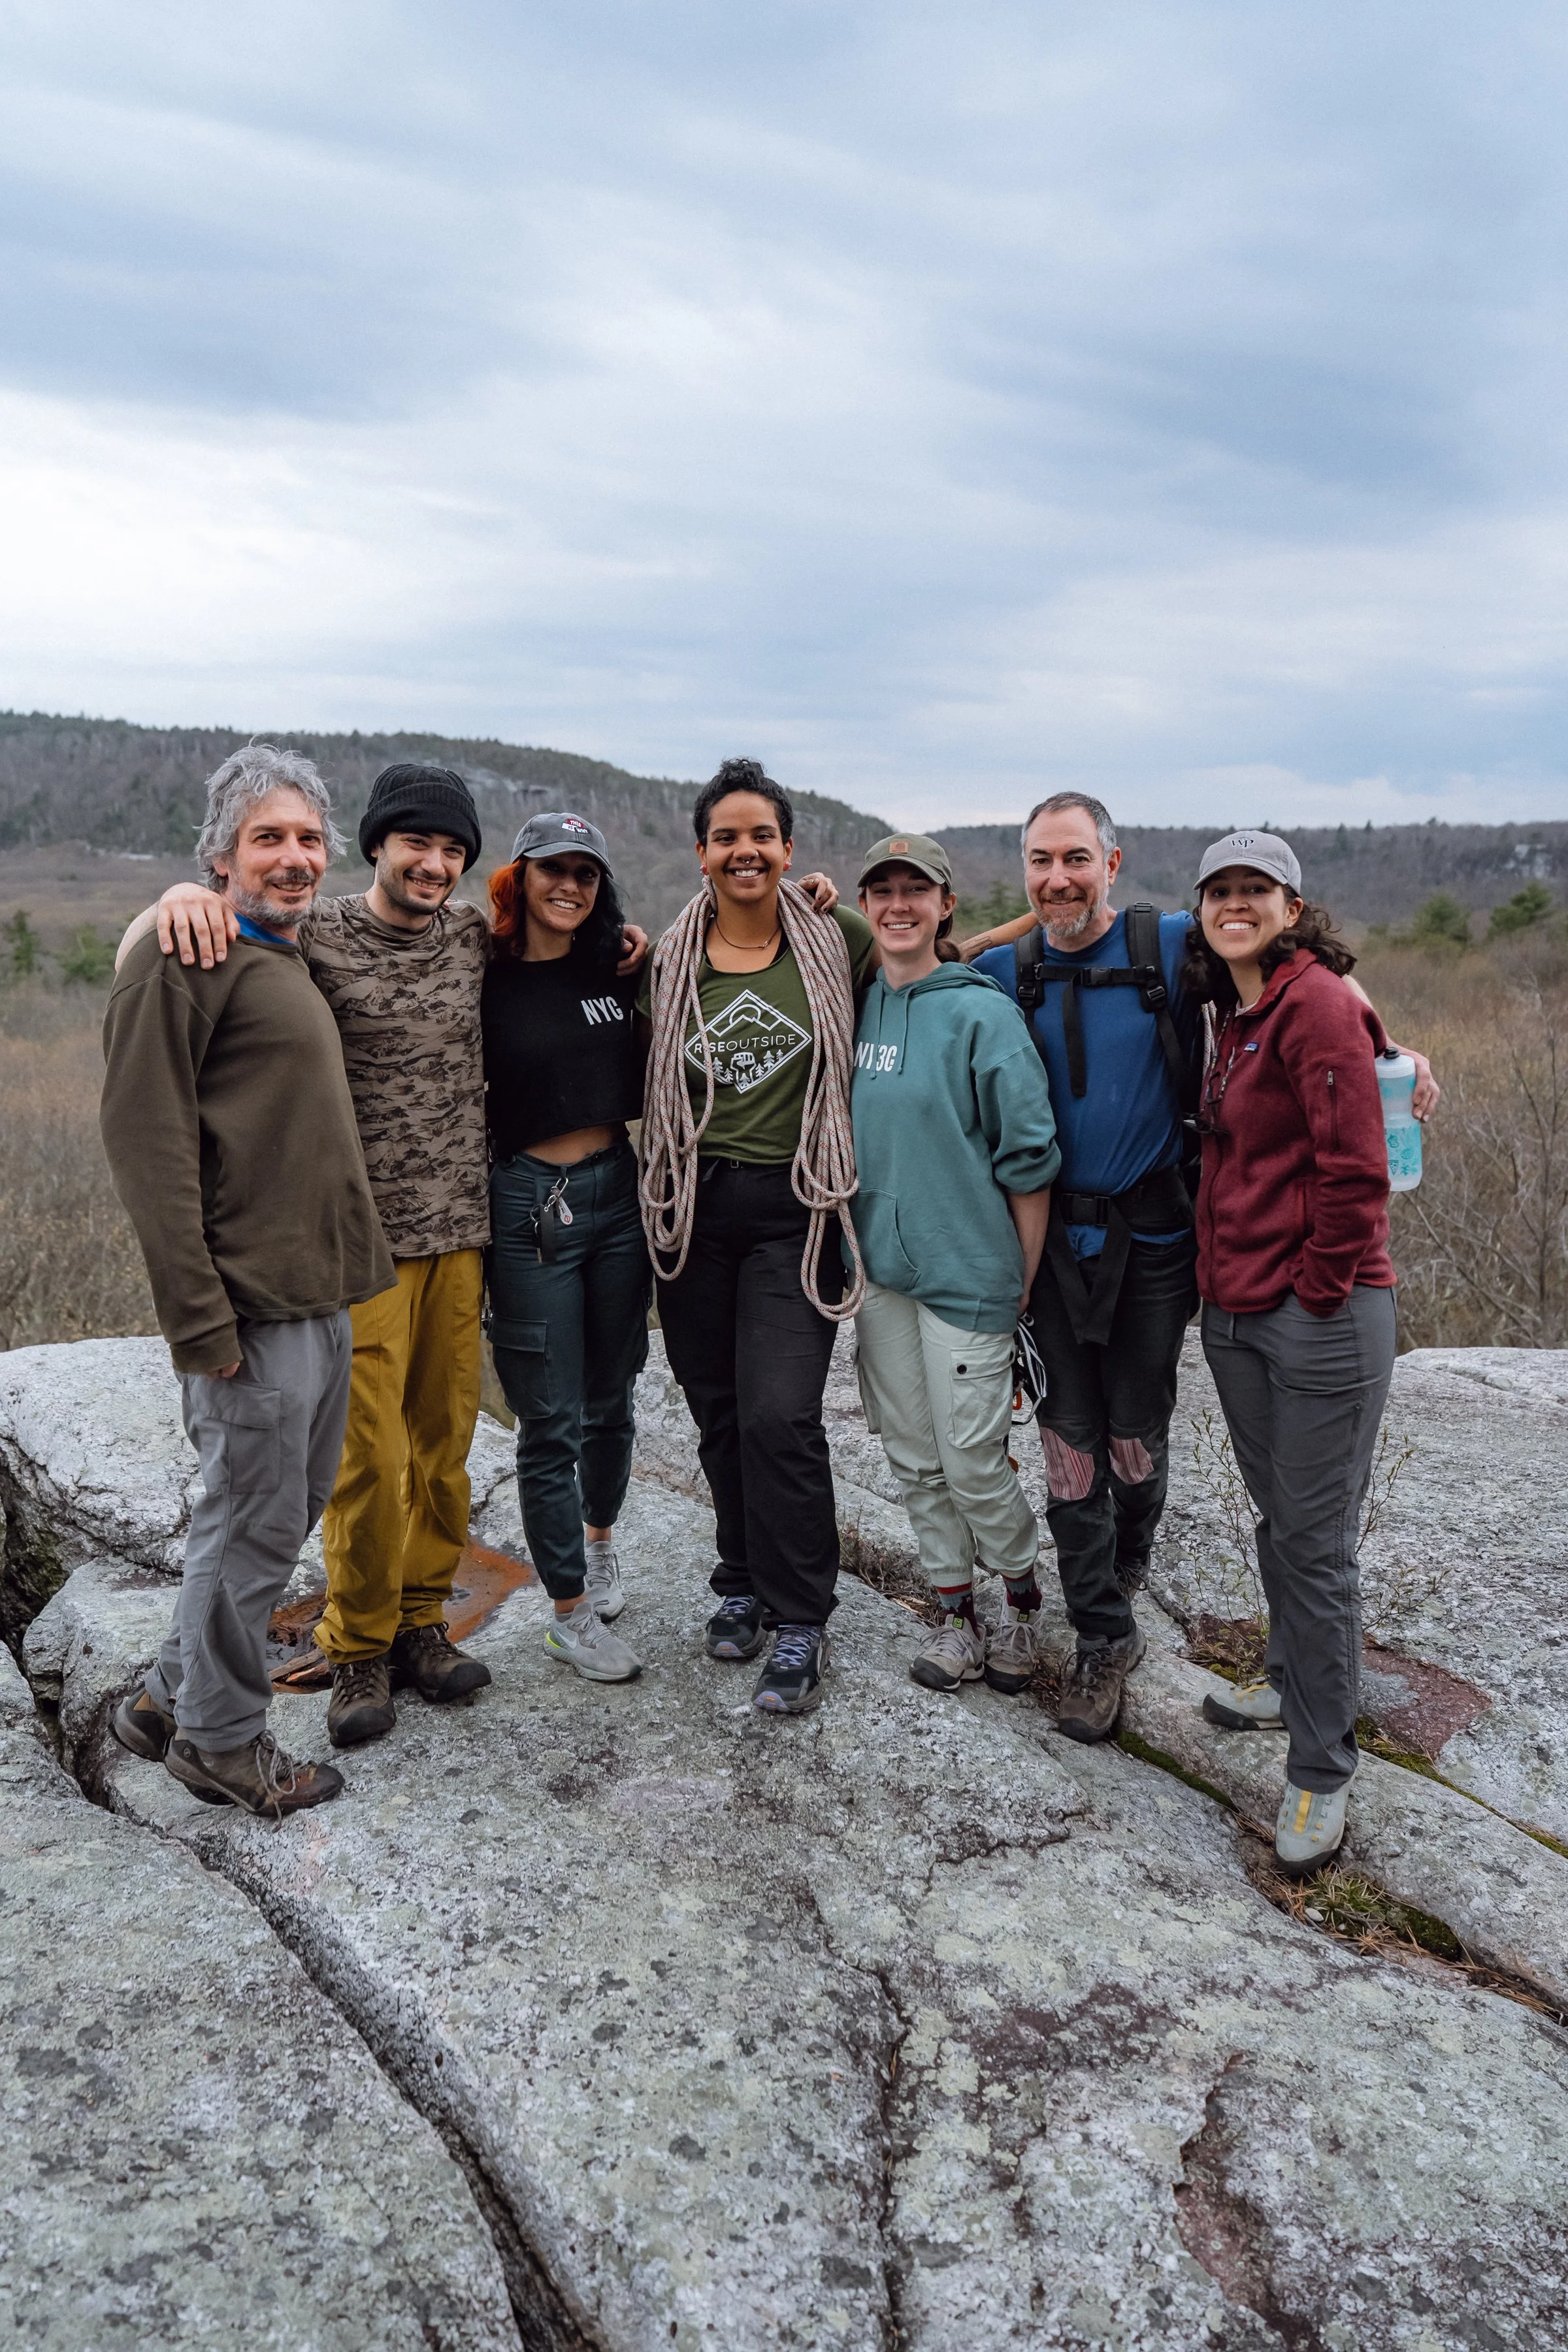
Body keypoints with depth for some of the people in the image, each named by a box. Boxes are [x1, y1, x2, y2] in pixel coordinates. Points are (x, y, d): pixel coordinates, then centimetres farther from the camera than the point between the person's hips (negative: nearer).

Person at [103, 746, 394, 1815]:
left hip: (322, 1302, 9)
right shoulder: (184, 958, -11)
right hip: (255, 1310, -9)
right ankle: (220, 1741, 23)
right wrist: (201, 1317, -20)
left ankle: (172, 1697, 35)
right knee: (254, 1525, 3)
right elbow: (148, 1141, -17)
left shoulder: (292, 963, 17)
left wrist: (350, 1276, 17)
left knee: (290, 1510, 18)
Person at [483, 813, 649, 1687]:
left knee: (610, 1400, 17)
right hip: (529, 1203, -4)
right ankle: (573, 1613, 15)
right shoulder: (486, 981, -6)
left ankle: (600, 1538, 43)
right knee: (551, 1419, 1)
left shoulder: (621, 969, 6)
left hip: (619, 1190, 4)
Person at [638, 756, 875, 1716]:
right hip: (695, 1208, 3)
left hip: (793, 1211, -3)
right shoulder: (670, 960, 7)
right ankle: (747, 1583, 31)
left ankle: (800, 1626, 5)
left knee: (780, 1414, -10)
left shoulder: (837, 941, 1)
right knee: (719, 1412, 11)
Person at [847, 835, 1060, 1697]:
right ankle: (955, 1614, 29)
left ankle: (1022, 1599, 27)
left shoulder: (983, 1012, -10)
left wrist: (1025, 1284, -9)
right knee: (913, 1458, 12)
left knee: (972, 1461, 0)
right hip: (878, 1268, 5)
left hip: (966, 1270, -5)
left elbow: (1029, 1158, -10)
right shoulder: (853, 1006, 6)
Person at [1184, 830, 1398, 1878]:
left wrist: (1319, 1290, -13)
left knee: (1317, 1541, 0)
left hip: (1322, 1317, -8)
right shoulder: (1237, 1013, 13)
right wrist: (1227, 1282, 15)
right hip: (1237, 1311, 9)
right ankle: (1294, 1680, 43)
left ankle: (1322, 1771, 14)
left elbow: (1353, 1169, -19)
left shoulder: (1316, 1001, -14)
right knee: (1277, 1516, 22)